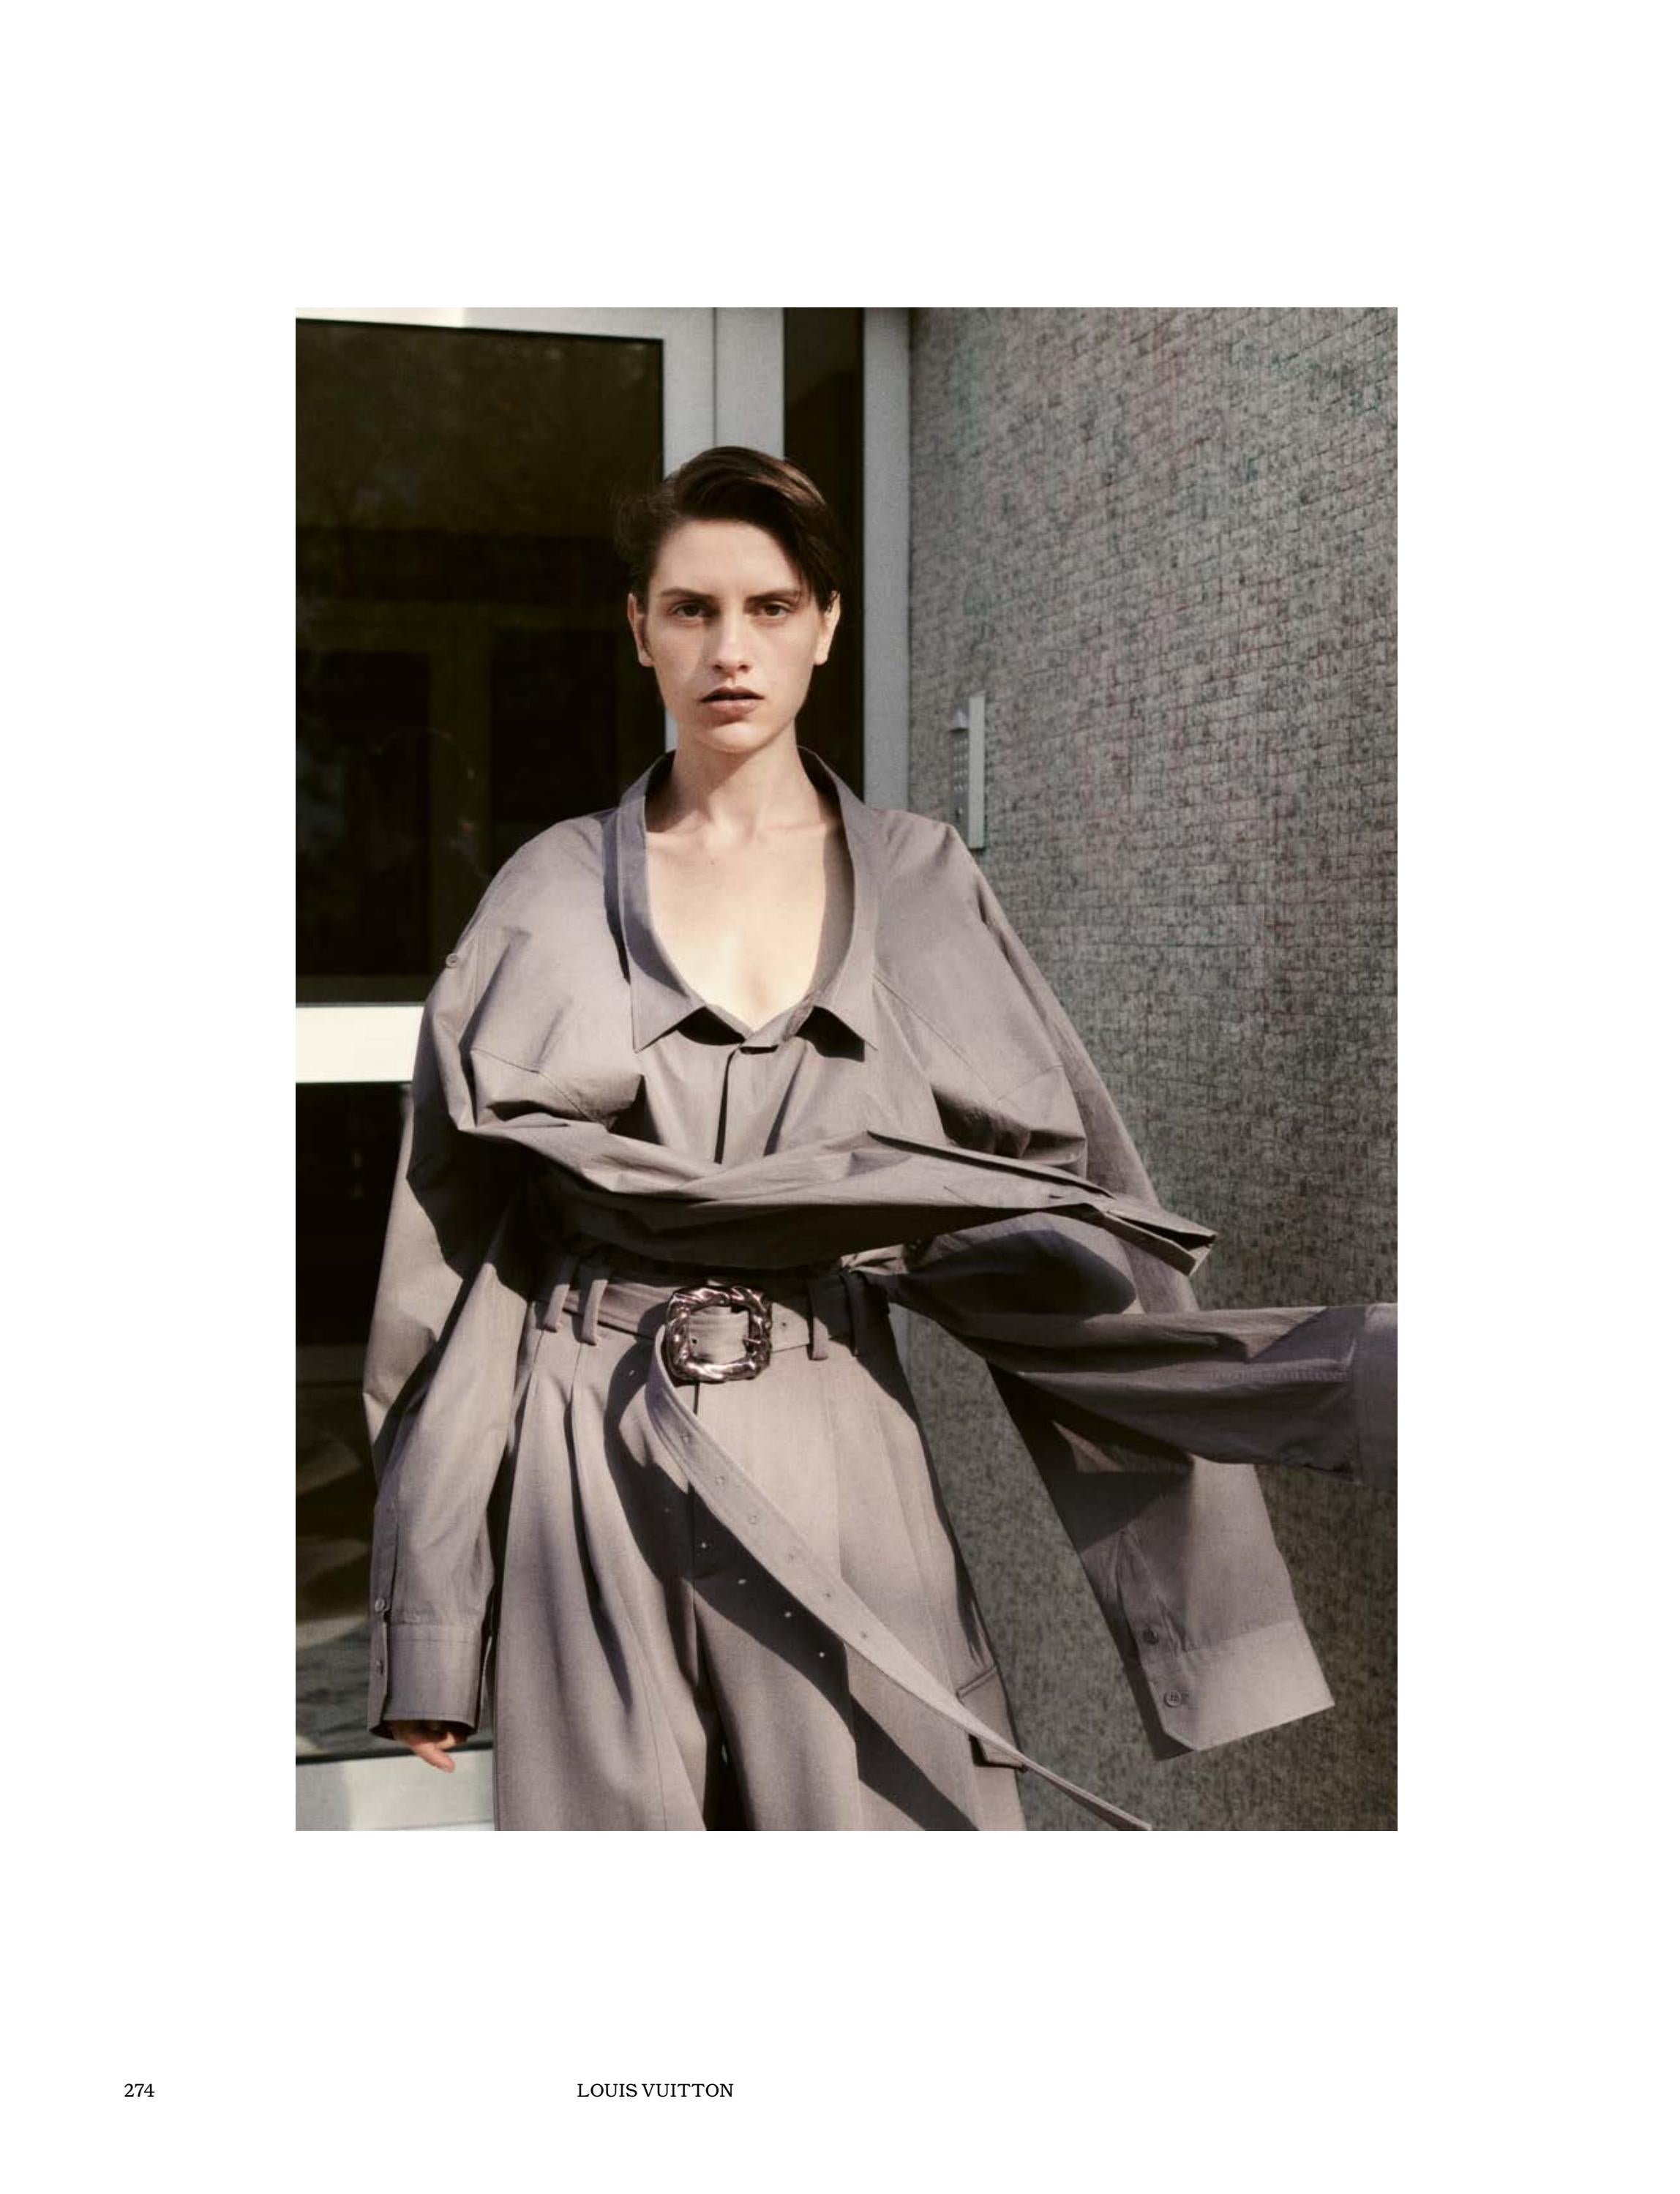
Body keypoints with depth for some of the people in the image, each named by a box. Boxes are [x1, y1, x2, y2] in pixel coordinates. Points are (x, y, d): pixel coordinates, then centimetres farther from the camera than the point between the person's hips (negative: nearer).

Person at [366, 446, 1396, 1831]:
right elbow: (458, 1254, 4)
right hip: (590, 1487, 0)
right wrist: (427, 1630, 2)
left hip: (839, 1469, 1)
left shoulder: (921, 887, 6)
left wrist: (1364, 1378, -6)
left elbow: (1040, 1232, 4)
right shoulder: (553, 899, 4)